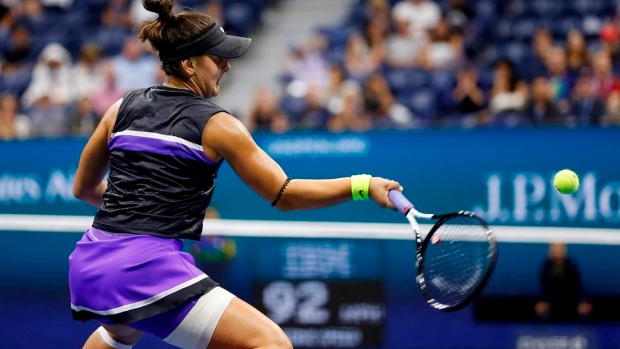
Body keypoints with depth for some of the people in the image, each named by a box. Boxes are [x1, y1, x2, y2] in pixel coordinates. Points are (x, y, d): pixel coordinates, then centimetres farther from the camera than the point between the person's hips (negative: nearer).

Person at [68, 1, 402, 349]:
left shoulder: (122, 108, 12)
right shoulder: (216, 125, -3)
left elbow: (83, 188, 23)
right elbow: (285, 195, -3)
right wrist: (363, 185, -2)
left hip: (88, 268, 8)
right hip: (148, 268, -8)